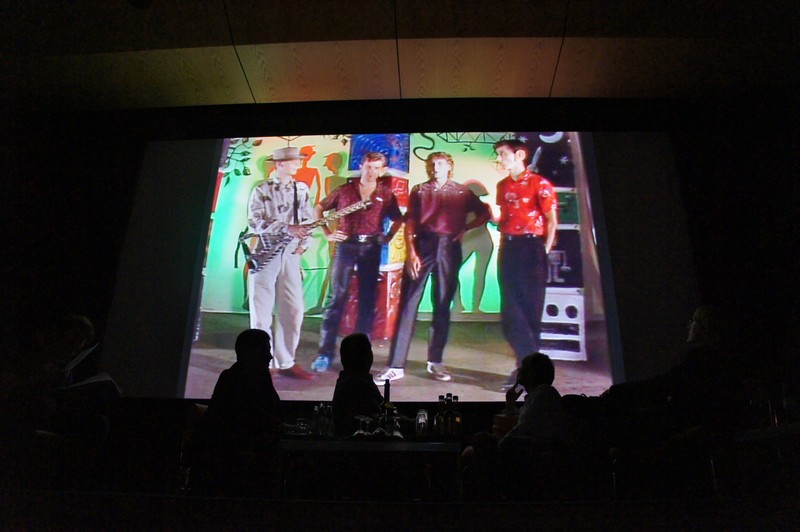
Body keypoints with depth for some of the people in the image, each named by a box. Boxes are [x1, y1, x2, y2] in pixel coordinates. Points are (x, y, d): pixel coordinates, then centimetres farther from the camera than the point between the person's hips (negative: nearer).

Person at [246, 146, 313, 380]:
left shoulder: (301, 189, 11)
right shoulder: (261, 190, -1)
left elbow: (307, 220, 14)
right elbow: (254, 223, -12)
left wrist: (303, 244, -3)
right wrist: (287, 228, -21)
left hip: (291, 255, 4)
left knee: (293, 310, 3)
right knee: (262, 311, -1)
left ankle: (285, 362, 15)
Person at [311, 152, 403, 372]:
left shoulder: (386, 194, 9)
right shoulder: (344, 190, 8)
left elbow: (398, 220, 21)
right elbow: (318, 209, 14)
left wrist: (387, 238, 6)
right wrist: (327, 233, 4)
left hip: (371, 249, 1)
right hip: (346, 246, -1)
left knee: (367, 300, 4)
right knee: (336, 297, -5)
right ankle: (325, 351, -2)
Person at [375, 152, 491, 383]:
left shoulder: (462, 192, 12)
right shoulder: (419, 191, 11)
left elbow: (484, 214, 16)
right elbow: (409, 223, 3)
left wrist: (465, 228, 1)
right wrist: (411, 252, -9)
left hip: (449, 248, 1)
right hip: (422, 246, -1)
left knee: (442, 306, 5)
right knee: (408, 304, -6)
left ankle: (435, 361, 15)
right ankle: (396, 365, -6)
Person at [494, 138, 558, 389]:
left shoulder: (539, 184, -5)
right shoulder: (502, 186, 14)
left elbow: (551, 220, -6)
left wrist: (545, 252, -10)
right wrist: (503, 246, 10)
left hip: (531, 247, -6)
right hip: (507, 248, 6)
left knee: (530, 307, 0)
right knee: (510, 309, 3)